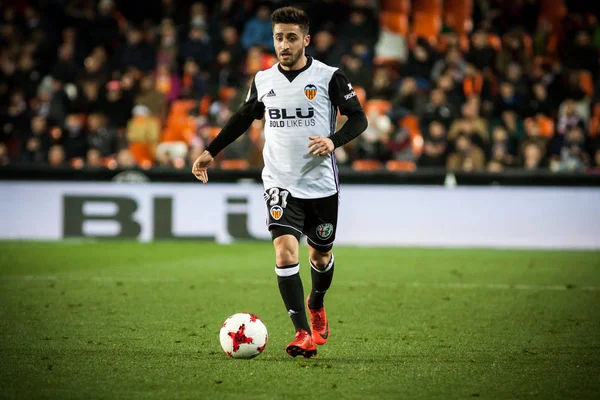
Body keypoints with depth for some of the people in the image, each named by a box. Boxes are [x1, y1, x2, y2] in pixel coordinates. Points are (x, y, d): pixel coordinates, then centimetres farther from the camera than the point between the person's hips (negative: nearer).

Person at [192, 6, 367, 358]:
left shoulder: (330, 77, -7)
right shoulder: (264, 80, 3)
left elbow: (358, 119, -3)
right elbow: (244, 117, 20)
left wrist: (333, 141, -22)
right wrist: (211, 152, 18)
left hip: (322, 184, -1)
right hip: (281, 184, 1)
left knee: (321, 256, 14)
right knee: (285, 253, -18)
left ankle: (316, 305, 48)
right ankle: (304, 334, -16)